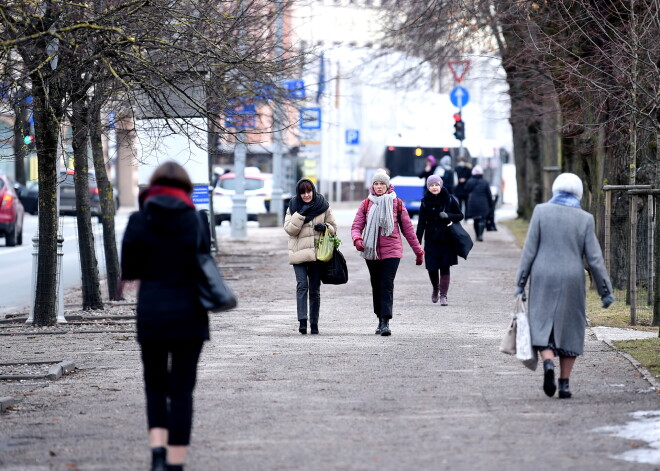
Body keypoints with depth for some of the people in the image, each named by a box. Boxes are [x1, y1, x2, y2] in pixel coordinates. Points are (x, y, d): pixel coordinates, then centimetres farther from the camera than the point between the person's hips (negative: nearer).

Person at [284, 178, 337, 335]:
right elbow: (289, 229, -5)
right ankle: (302, 321, -22)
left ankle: (314, 323, 13)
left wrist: (325, 227, -10)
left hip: (317, 252, 2)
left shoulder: (323, 206, 5)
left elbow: (333, 227, 11)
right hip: (299, 253, -2)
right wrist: (300, 215, -16)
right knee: (302, 285, -16)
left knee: (315, 289, 7)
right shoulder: (293, 207, 4)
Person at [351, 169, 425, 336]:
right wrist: (357, 239, -19)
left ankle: (386, 322, -19)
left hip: (391, 251, -3)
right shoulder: (366, 204, 7)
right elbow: (356, 226, 4)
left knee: (387, 285, -14)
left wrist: (418, 251, 12)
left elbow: (407, 228, 8)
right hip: (371, 251, 3)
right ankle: (381, 320, 19)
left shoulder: (396, 203, 4)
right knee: (376, 286, 9)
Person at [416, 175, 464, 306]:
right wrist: (417, 242, -6)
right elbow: (421, 224, 0)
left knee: (445, 268, -5)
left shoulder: (449, 200, -1)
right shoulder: (425, 202, 1)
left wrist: (448, 216, -16)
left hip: (446, 239, -1)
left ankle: (443, 295, 1)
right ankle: (435, 289, 29)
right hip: (431, 240, 1)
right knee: (432, 268, 1)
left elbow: (460, 216, 4)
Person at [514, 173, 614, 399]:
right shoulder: (585, 219, 0)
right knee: (569, 329, 10)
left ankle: (548, 363, -23)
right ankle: (564, 383, 7)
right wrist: (605, 291, 5)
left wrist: (520, 282, 2)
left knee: (542, 324, 6)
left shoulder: (541, 211, -1)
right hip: (572, 279, 1)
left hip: (543, 278, 0)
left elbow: (530, 250, -3)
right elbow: (594, 258, -1)